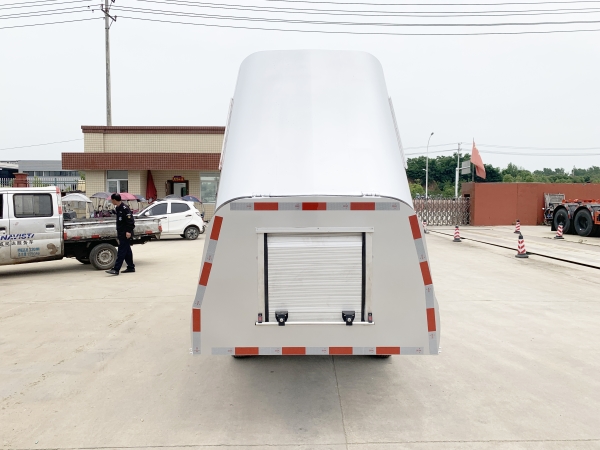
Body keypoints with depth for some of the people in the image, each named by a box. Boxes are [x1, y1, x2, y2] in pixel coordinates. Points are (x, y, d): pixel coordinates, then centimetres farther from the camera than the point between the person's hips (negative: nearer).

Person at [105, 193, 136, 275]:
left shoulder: (125, 208, -17)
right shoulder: (117, 208, 14)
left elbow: (130, 221, -21)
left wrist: (128, 231, -24)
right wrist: (118, 231, 24)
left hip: (125, 234, -10)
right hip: (121, 233, 10)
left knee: (121, 251, -9)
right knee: (127, 251, 14)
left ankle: (116, 269, -10)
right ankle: (131, 267, 21)